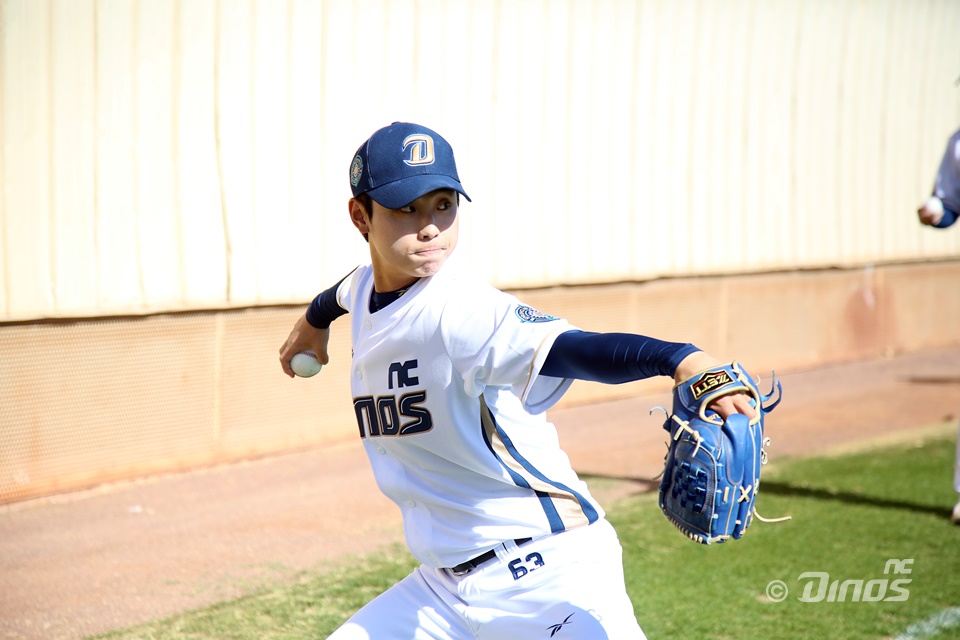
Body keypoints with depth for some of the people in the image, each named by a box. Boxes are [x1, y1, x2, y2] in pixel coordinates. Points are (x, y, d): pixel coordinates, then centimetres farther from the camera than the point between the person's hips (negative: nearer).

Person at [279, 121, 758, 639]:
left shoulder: (460, 310, -21)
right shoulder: (365, 287, 4)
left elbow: (571, 348, -40)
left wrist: (680, 358, -58)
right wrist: (316, 318, 52)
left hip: (549, 580, -8)